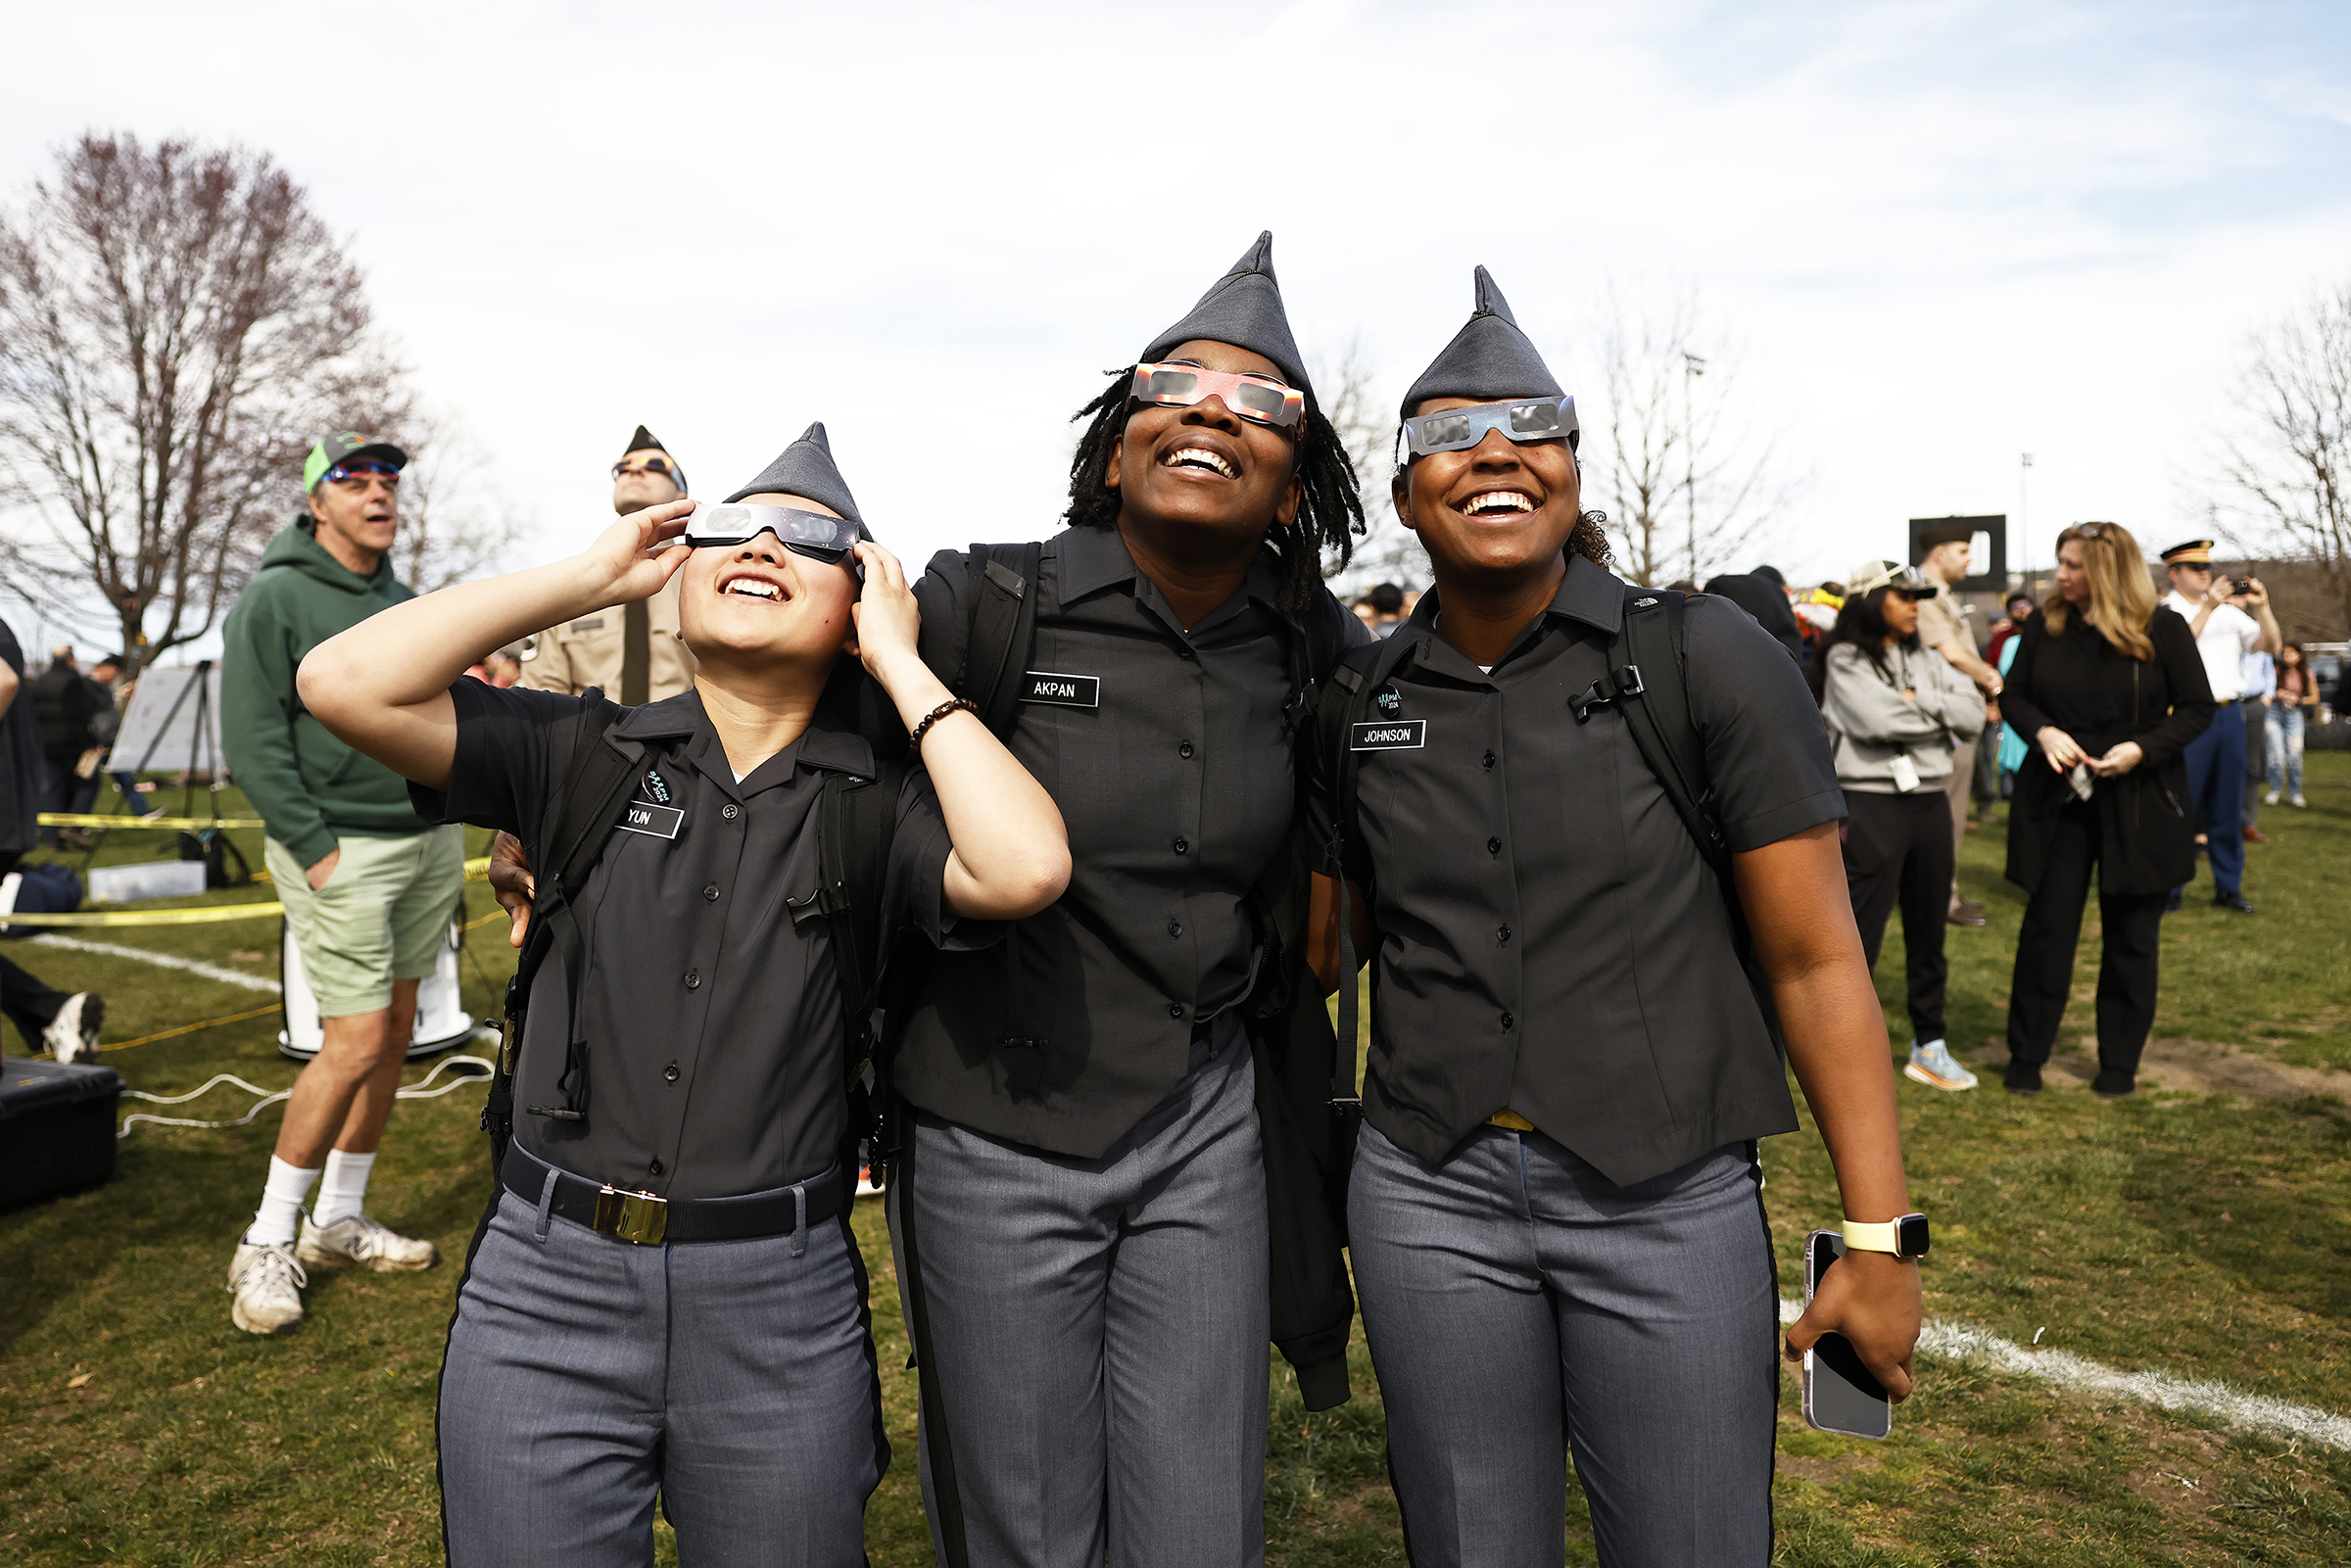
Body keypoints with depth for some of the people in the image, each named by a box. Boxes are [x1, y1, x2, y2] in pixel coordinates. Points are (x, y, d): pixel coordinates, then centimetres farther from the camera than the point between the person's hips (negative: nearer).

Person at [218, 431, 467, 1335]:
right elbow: (253, 740, -11)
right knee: (356, 1042, -11)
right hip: (340, 851, -7)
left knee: (395, 1034, 10)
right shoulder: (275, 599, -6)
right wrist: (314, 846, -16)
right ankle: (268, 1243, 6)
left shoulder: (404, 601, 15)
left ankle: (340, 1223, 24)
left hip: (428, 841, 7)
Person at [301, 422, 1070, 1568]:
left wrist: (897, 662, -12)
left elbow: (1025, 870, -24)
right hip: (548, 1294, 1)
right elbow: (345, 683, -9)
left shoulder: (876, 798, -3)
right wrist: (588, 579, -4)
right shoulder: (582, 752, 2)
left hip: (780, 1310, 0)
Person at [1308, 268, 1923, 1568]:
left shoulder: (1705, 657, -8)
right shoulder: (1356, 703, 1)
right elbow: (1323, 948, 12)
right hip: (1428, 1197, 3)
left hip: (1668, 1202, -2)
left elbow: (1815, 960, -7)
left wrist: (1877, 1240, -8)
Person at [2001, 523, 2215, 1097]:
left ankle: (2119, 1064, 21)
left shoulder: (2163, 631, -6)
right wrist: (2042, 731, -13)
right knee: (2045, 928, 3)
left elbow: (2199, 707, -2)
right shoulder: (2044, 626, 1)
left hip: (2139, 806, -1)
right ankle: (2026, 1058, 15)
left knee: (2131, 937, 8)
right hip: (2058, 801, 2)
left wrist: (2143, 748, -17)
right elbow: (2014, 695, 8)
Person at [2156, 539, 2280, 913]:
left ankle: (2228, 886, 19)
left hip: (2229, 716, 6)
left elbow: (2271, 643, 11)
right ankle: (2169, 888, 4)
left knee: (2227, 806, 10)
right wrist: (2208, 607, -22)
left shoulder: (2228, 611, 15)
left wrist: (2261, 607, -4)